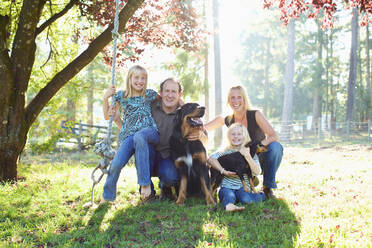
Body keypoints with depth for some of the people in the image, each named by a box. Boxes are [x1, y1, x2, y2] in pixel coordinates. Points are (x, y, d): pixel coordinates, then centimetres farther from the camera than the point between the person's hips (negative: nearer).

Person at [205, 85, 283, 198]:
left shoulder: (255, 115, -14)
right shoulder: (227, 120, -4)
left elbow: (274, 137, -24)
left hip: (261, 158, -3)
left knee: (275, 146, -32)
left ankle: (268, 187, -15)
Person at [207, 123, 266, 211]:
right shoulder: (226, 152, 5)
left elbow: (257, 172, -8)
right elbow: (210, 159, -11)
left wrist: (247, 156, -18)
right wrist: (223, 171, -19)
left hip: (243, 187, 0)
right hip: (227, 187, 0)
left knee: (247, 200, -29)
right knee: (229, 196, -33)